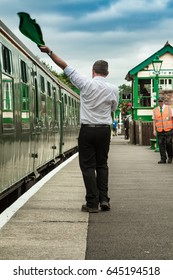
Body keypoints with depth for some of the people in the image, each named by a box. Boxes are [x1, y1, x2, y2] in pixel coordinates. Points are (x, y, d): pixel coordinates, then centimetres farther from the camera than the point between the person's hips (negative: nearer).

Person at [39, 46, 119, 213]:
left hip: (87, 129, -2)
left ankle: (92, 203, -1)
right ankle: (104, 199, 7)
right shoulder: (113, 89, -1)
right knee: (102, 164, 15)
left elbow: (66, 67, -3)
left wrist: (49, 52, 4)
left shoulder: (86, 84, -8)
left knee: (88, 166, 3)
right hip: (105, 130, 2)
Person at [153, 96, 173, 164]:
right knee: (161, 144, -3)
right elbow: (154, 120, 9)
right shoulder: (155, 110, 9)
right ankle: (163, 159, 3)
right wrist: (154, 130, 2)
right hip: (160, 130, 2)